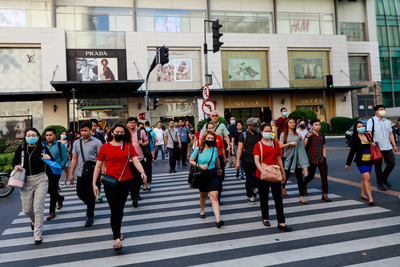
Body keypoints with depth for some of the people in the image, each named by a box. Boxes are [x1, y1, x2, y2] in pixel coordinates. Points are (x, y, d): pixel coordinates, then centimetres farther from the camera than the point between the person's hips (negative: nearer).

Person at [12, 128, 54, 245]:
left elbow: (53, 162, 5)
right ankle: (34, 221, 47)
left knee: (38, 208, -6)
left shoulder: (43, 148, -4)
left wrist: (49, 158, -17)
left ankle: (38, 234, 8)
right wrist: (16, 166, -11)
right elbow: (14, 161, 11)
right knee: (26, 209, 12)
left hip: (41, 179, -3)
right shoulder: (21, 148, 0)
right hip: (26, 180, 3)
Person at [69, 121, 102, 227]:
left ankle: (90, 216, 20)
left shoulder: (96, 142, -3)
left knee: (90, 194, 2)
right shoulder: (77, 142, 11)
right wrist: (71, 174, 11)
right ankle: (89, 205, 40)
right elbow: (74, 159, 13)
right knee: (80, 193, 9)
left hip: (92, 171, -4)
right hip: (80, 172, 4)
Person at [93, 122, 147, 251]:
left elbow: (135, 160, -4)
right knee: (115, 210, -7)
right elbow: (98, 167, 3)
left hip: (126, 181, 3)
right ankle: (117, 238, -2)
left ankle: (118, 230, 38)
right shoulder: (105, 147, 0)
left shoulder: (129, 146, 5)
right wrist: (94, 184, 0)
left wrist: (142, 172, -22)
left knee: (120, 209, 15)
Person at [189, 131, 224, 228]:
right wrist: (200, 165, -16)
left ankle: (218, 219, -18)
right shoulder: (198, 149, -7)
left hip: (212, 175, 0)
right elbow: (191, 161, -1)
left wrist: (219, 168, 33)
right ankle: (202, 210, 49)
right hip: (201, 175, 0)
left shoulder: (214, 149, 0)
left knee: (214, 196, -12)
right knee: (203, 194, 20)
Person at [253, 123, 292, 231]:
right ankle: (265, 218, 29)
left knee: (278, 198, -1)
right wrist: (263, 171, -32)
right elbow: (256, 160, -16)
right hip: (262, 175, -2)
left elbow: (279, 159, 14)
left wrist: (283, 172, 15)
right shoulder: (258, 145, -4)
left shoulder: (276, 144, 8)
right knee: (264, 198, 10)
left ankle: (281, 223, 3)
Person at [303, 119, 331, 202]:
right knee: (311, 176, 8)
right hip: (312, 159, -4)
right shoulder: (309, 135, -7)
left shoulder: (322, 135, 9)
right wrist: (307, 136, -30)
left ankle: (324, 194, 2)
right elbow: (303, 145, -21)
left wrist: (324, 155, 11)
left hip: (321, 159, 4)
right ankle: (304, 184, 40)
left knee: (324, 176, -4)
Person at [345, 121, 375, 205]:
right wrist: (348, 163, -2)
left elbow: (372, 143, 26)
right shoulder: (355, 138, -6)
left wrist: (373, 144, 1)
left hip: (369, 160, 6)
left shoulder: (368, 135, 9)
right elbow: (352, 151, -4)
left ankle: (363, 194, 30)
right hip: (361, 161, -6)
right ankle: (370, 198, -13)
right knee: (367, 178, -14)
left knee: (364, 178, 16)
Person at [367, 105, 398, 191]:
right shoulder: (371, 121, -1)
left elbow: (390, 134, 17)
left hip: (388, 147, 5)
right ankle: (380, 184, 14)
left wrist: (394, 146, 11)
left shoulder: (387, 121, 17)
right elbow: (369, 134, -8)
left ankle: (384, 178, 28)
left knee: (391, 163, 6)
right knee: (378, 166, 2)